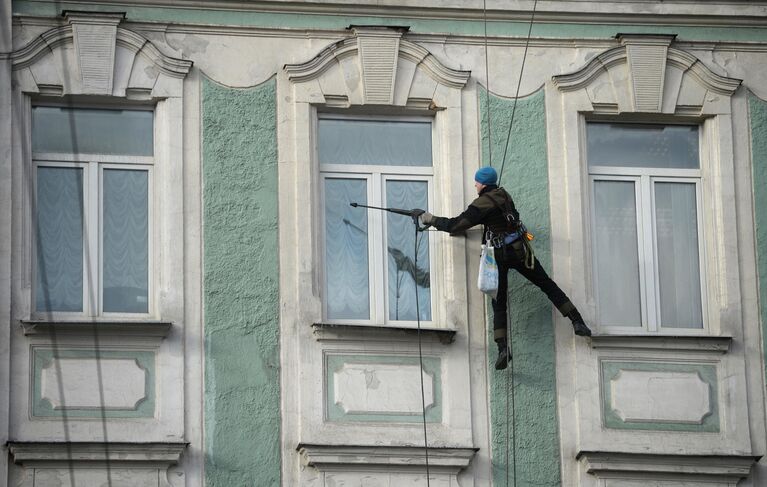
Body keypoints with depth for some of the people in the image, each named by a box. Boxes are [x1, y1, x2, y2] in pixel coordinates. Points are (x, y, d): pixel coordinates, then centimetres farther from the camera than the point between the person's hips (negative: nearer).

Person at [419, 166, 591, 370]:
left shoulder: (481, 204, -14)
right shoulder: (503, 195, 7)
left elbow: (456, 225, -16)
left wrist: (433, 220, -2)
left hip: (499, 255, -5)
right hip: (520, 251, 5)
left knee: (499, 302, 2)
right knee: (547, 285, 13)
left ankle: (503, 348, -11)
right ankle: (577, 322, 7)